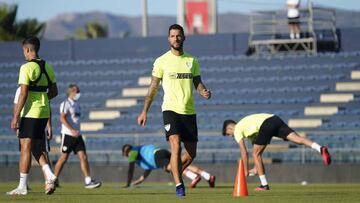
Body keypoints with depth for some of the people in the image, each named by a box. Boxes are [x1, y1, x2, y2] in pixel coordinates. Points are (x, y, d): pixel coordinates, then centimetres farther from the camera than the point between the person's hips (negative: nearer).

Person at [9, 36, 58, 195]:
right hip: (44, 112, 7)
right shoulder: (48, 67, 10)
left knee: (25, 148, -3)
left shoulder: (27, 68, -13)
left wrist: (16, 116, -15)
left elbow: (23, 94, -18)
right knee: (36, 147, 17)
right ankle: (49, 175, -2)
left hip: (30, 112, -7)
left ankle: (22, 187, -2)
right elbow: (54, 92, 16)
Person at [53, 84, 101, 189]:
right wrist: (72, 130, -28)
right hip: (67, 134, -7)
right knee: (64, 158, -1)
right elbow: (62, 118, -20)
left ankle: (88, 181, -9)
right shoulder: (66, 104, -9)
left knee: (83, 157, -3)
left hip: (77, 135, 7)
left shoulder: (77, 104, 17)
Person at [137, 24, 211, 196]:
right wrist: (144, 111, 2)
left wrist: (204, 92, -11)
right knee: (176, 146, -21)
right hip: (170, 109, -4)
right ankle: (178, 185, -19)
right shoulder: (162, 61, 1)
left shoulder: (192, 61, 10)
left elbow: (197, 82, 13)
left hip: (189, 111, 4)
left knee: (191, 154, 6)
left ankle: (175, 173, 33)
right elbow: (153, 87, 5)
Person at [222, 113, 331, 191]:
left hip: (266, 125, -7)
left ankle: (264, 185, 10)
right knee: (297, 138, -10)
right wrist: (256, 168, 44)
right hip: (275, 119, 7)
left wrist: (246, 171, 21)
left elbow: (244, 152, 12)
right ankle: (320, 149, -35)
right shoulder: (246, 126, 39)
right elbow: (257, 147, 42)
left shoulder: (237, 130, 16)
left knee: (256, 153, 8)